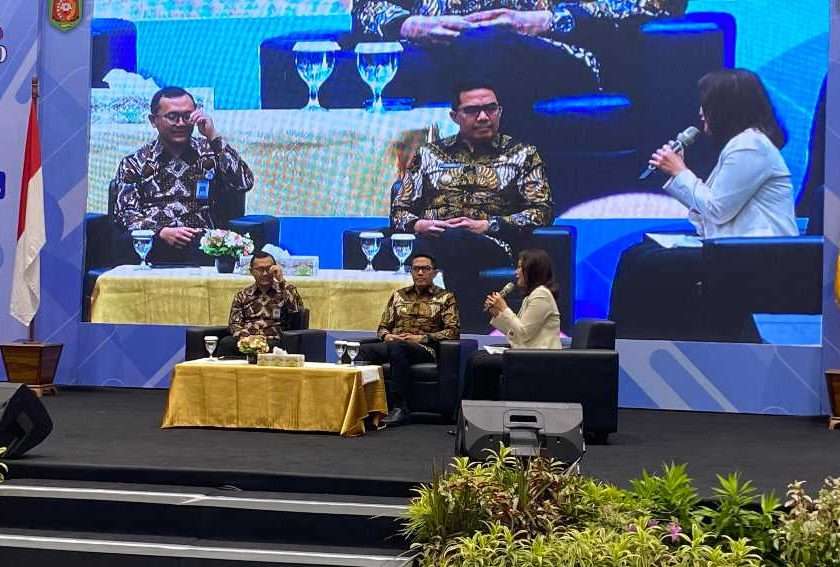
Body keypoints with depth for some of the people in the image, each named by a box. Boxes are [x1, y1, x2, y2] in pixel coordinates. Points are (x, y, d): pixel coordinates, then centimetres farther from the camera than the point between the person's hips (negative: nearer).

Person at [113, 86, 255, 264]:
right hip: (151, 245, 0)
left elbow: (244, 183, -1)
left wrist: (213, 136, -4)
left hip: (200, 243, 1)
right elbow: (125, 214, 5)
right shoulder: (134, 163, 14)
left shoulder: (210, 154, 15)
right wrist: (161, 232, -15)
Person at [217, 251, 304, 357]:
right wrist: (243, 336, -12)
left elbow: (297, 310, -7)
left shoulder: (288, 289, 13)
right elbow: (234, 323, 11)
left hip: (273, 341, -2)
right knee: (226, 343, -32)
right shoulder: (242, 295, 18)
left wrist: (281, 281, -8)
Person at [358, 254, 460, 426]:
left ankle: (400, 407, -37)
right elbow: (383, 326, 25)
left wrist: (421, 338, -10)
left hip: (425, 350, -4)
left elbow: (453, 331, 2)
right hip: (393, 344, 4)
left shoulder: (445, 297, 13)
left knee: (396, 347, -39)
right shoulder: (398, 295, 24)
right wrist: (387, 336, -1)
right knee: (364, 350, -30)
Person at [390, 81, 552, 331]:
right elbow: (399, 211, 22)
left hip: (492, 246, -2)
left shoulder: (522, 155, 19)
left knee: (454, 239, -38)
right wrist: (417, 224, -3)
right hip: (430, 243, 2)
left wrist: (487, 225, -7)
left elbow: (541, 211, 7)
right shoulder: (428, 154, 25)